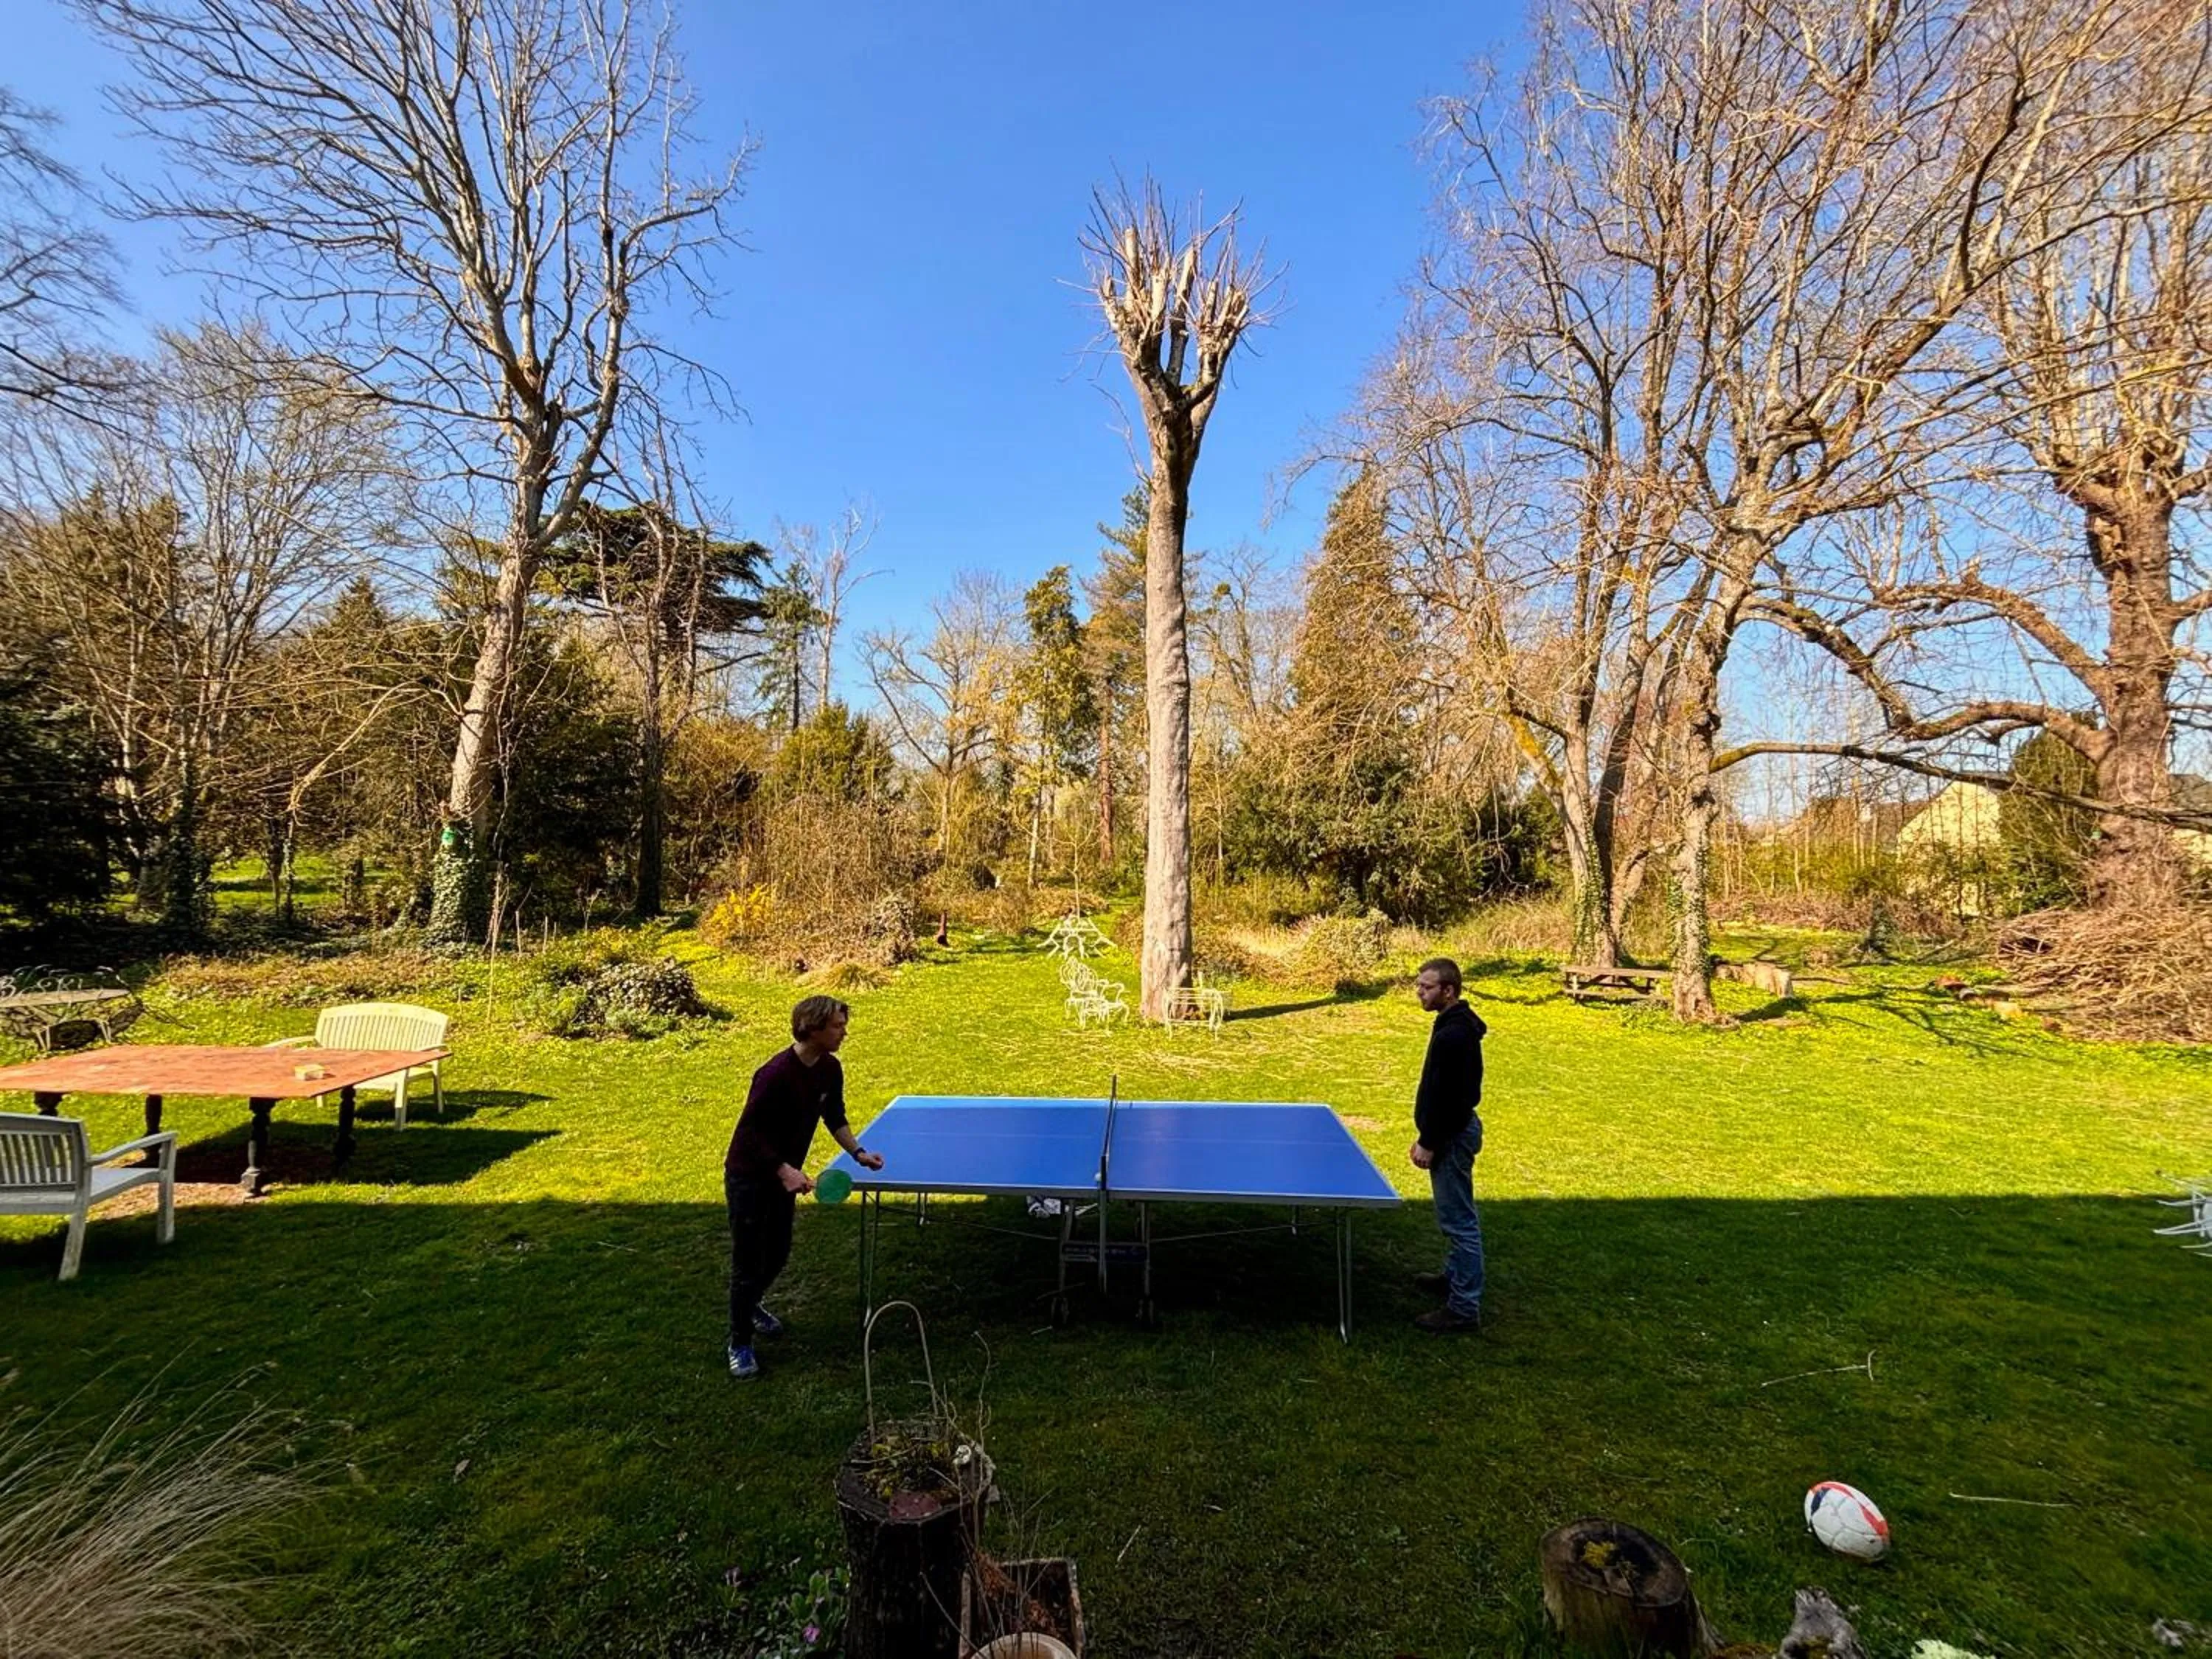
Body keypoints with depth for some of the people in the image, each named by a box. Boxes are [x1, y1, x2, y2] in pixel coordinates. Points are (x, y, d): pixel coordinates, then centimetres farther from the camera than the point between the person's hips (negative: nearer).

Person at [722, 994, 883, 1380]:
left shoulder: (831, 1069, -8)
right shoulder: (776, 1073, -31)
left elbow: (835, 1117, 8)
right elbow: (750, 1131, -25)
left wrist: (858, 1152, -3)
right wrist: (784, 1171, -30)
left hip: (785, 1173, 7)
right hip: (748, 1176, -7)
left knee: (778, 1253, 19)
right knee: (748, 1261, 1)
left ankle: (752, 1304, 47)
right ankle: (740, 1344, 19)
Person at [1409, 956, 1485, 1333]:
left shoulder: (1453, 1034, -25)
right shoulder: (1457, 1024, 8)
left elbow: (1446, 1096, -25)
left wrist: (1428, 1143, -18)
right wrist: (1427, 1134, 19)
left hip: (1453, 1136, -11)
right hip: (1455, 1129, 11)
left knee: (1459, 1220, -3)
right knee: (1457, 1216, 23)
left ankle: (1464, 1308, 6)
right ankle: (1455, 1276, 39)